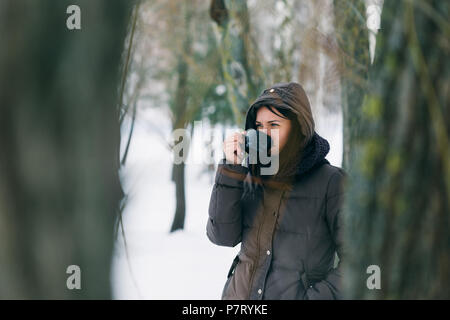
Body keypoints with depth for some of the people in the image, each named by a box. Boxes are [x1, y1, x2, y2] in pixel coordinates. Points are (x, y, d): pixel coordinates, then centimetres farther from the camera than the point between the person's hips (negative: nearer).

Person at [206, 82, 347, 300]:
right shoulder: (251, 177, 5)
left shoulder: (330, 182, -8)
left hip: (297, 294, -4)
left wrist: (317, 296, -18)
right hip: (240, 294, 4)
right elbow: (222, 236, -5)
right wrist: (231, 170, -9)